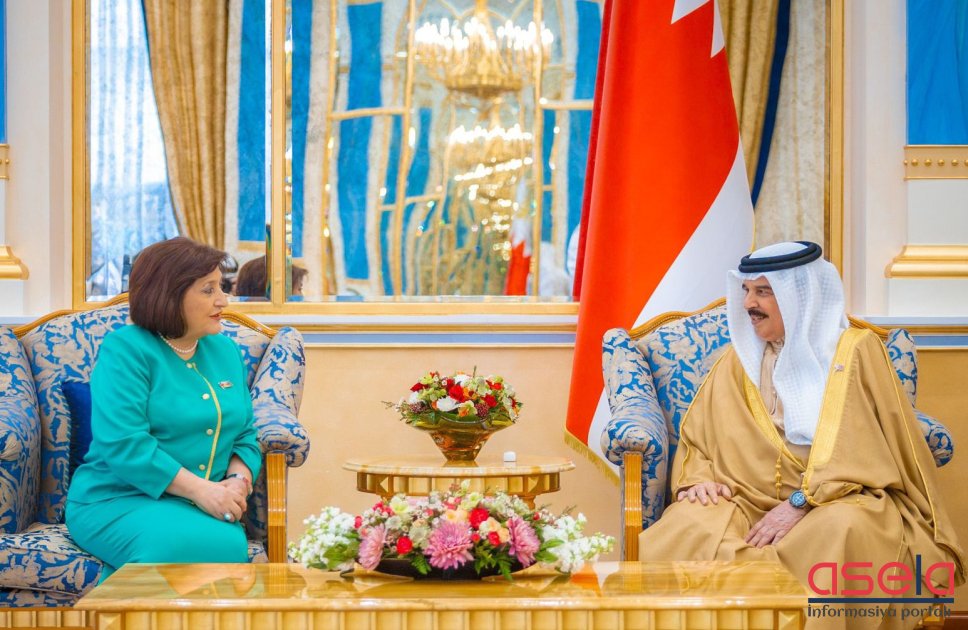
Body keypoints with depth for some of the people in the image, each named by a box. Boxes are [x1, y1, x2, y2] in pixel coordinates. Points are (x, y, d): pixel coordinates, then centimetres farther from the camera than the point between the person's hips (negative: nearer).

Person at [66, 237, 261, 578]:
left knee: (230, 545, -31)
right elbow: (123, 444, -16)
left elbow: (245, 437, 16)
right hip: (117, 500, -5)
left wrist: (238, 482, -7)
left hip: (203, 508, 5)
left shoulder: (226, 351, 16)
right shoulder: (124, 349, -5)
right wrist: (200, 490, -21)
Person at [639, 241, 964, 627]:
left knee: (842, 530, -39)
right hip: (748, 502, 3)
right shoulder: (738, 360, 17)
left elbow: (865, 451, -6)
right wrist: (698, 478, -6)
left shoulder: (855, 351, 4)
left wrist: (801, 501, -17)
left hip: (838, 500, -2)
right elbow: (696, 438, 17)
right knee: (688, 530, -30)